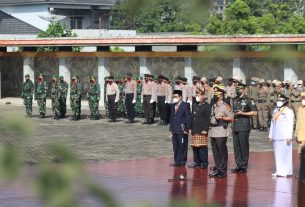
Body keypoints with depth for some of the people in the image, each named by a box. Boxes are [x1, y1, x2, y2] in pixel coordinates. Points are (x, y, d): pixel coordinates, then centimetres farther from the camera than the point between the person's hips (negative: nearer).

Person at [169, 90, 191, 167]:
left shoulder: (185, 105, -7)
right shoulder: (173, 106, 15)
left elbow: (188, 118, -9)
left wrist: (187, 129, -12)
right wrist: (171, 129, 14)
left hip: (182, 130, -7)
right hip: (174, 130, 7)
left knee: (182, 146, -1)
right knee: (175, 146, 9)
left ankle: (182, 161, 5)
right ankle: (177, 161, 16)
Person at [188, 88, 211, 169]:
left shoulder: (207, 106, -4)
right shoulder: (194, 105, 16)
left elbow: (208, 119, -8)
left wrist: (205, 129, -14)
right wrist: (190, 128, 13)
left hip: (202, 130, -6)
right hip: (194, 130, 6)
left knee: (202, 147, -6)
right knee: (195, 147, 8)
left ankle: (204, 163, 0)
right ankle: (197, 162, 16)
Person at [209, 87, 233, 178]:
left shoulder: (225, 106, -7)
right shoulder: (213, 106, 16)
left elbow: (231, 118, -9)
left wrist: (222, 117, -20)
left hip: (221, 133, -8)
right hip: (213, 132, 8)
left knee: (222, 151, -5)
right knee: (215, 151, 10)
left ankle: (222, 170, -1)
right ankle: (217, 168, 17)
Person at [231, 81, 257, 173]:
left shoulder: (248, 100, -5)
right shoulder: (234, 100, 16)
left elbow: (254, 112, -9)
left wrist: (242, 113, -15)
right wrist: (233, 115, 11)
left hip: (244, 127, -7)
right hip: (235, 127, 7)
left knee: (244, 147, -3)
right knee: (236, 147, 7)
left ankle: (244, 166, 3)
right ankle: (238, 165, 14)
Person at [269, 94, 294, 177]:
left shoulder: (288, 111, -7)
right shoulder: (275, 111, 15)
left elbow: (290, 125, -11)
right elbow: (272, 124, 19)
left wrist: (289, 137, -15)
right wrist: (270, 136, 16)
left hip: (285, 137, -7)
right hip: (276, 137, 7)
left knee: (285, 154, -6)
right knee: (277, 154, 8)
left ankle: (286, 171, -2)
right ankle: (279, 171, 13)